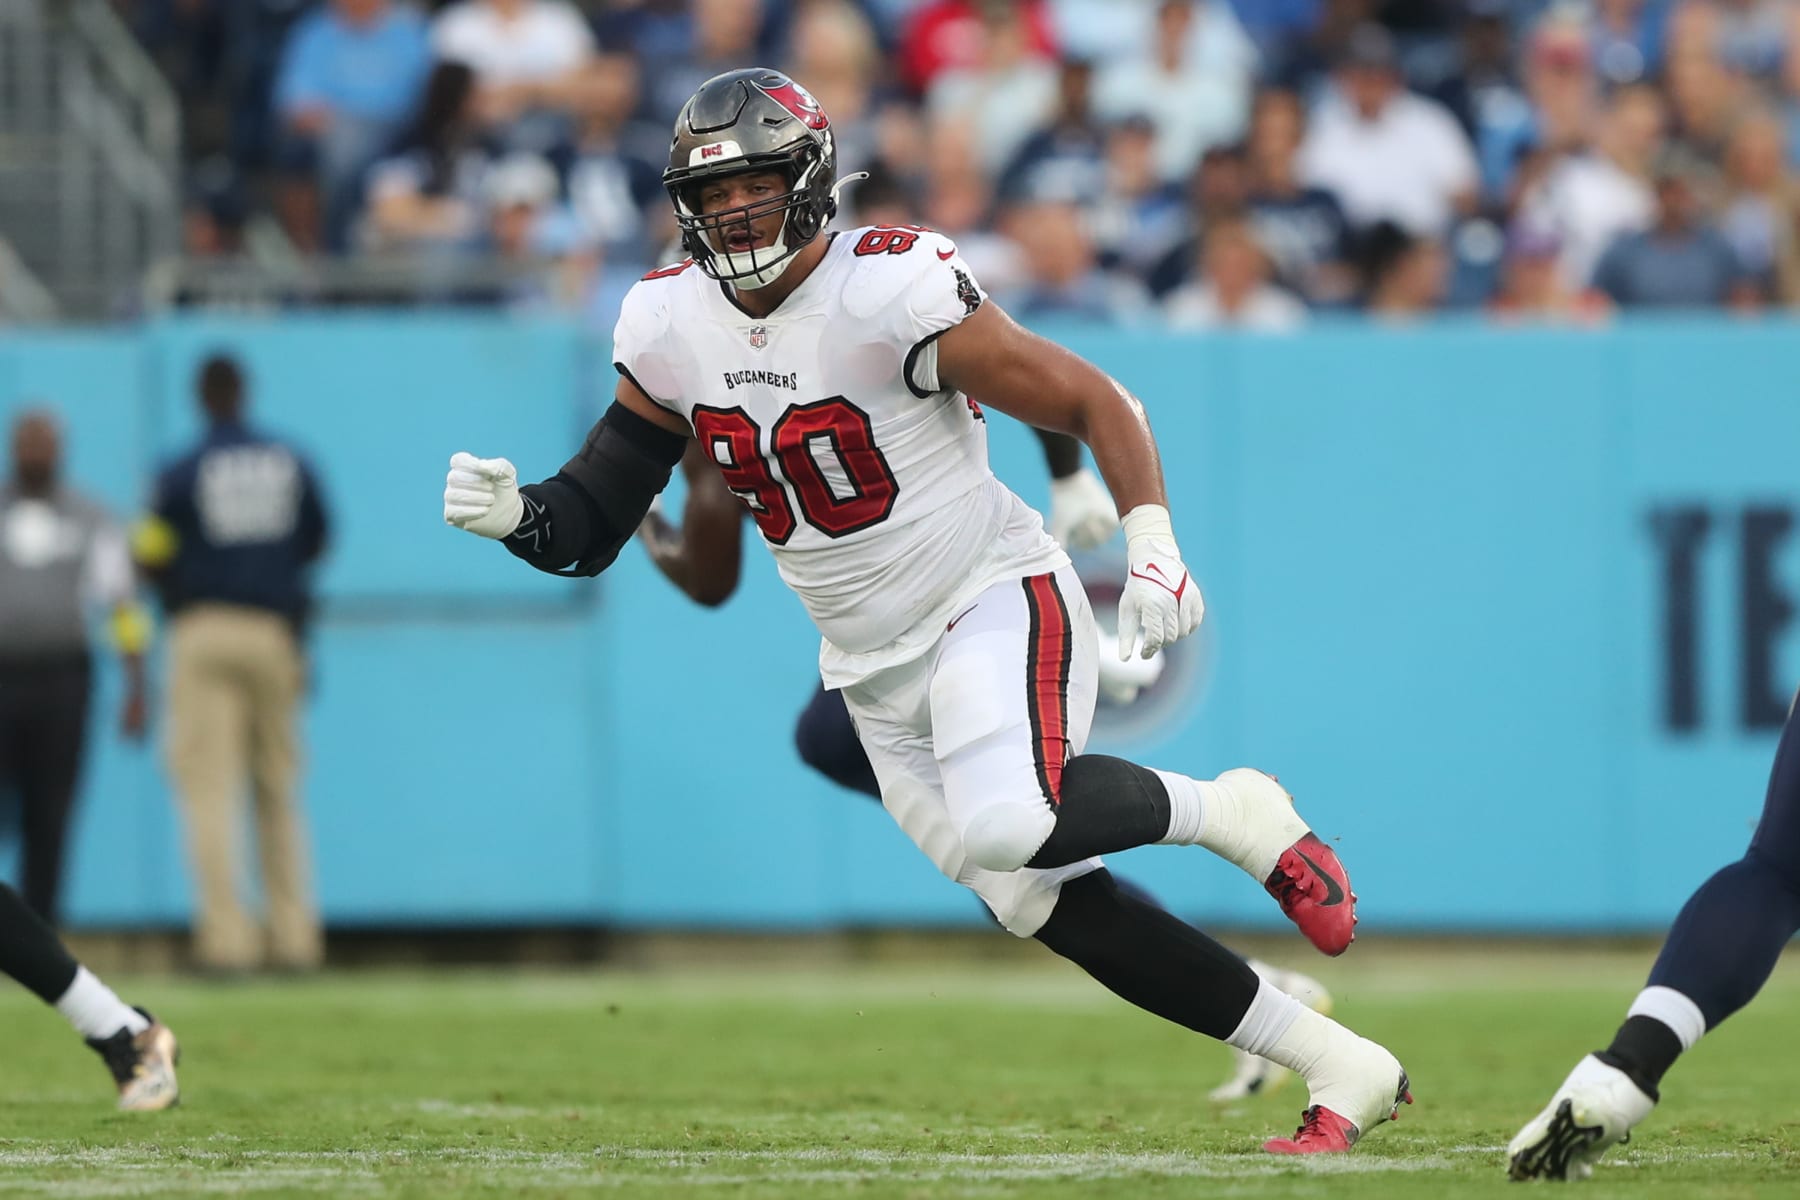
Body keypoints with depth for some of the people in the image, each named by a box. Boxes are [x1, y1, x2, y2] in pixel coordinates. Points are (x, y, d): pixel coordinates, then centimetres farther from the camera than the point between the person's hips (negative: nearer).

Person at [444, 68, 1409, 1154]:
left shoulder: (892, 292, -19)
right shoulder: (670, 330, -1)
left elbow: (1094, 403, -15)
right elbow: (593, 524, 3)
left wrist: (1154, 551, -28)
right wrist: (512, 514, -19)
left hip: (993, 604, -6)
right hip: (876, 670, 6)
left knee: (1011, 827, -33)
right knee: (1052, 908, 1)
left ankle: (1231, 815, -3)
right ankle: (1346, 1071, 10)